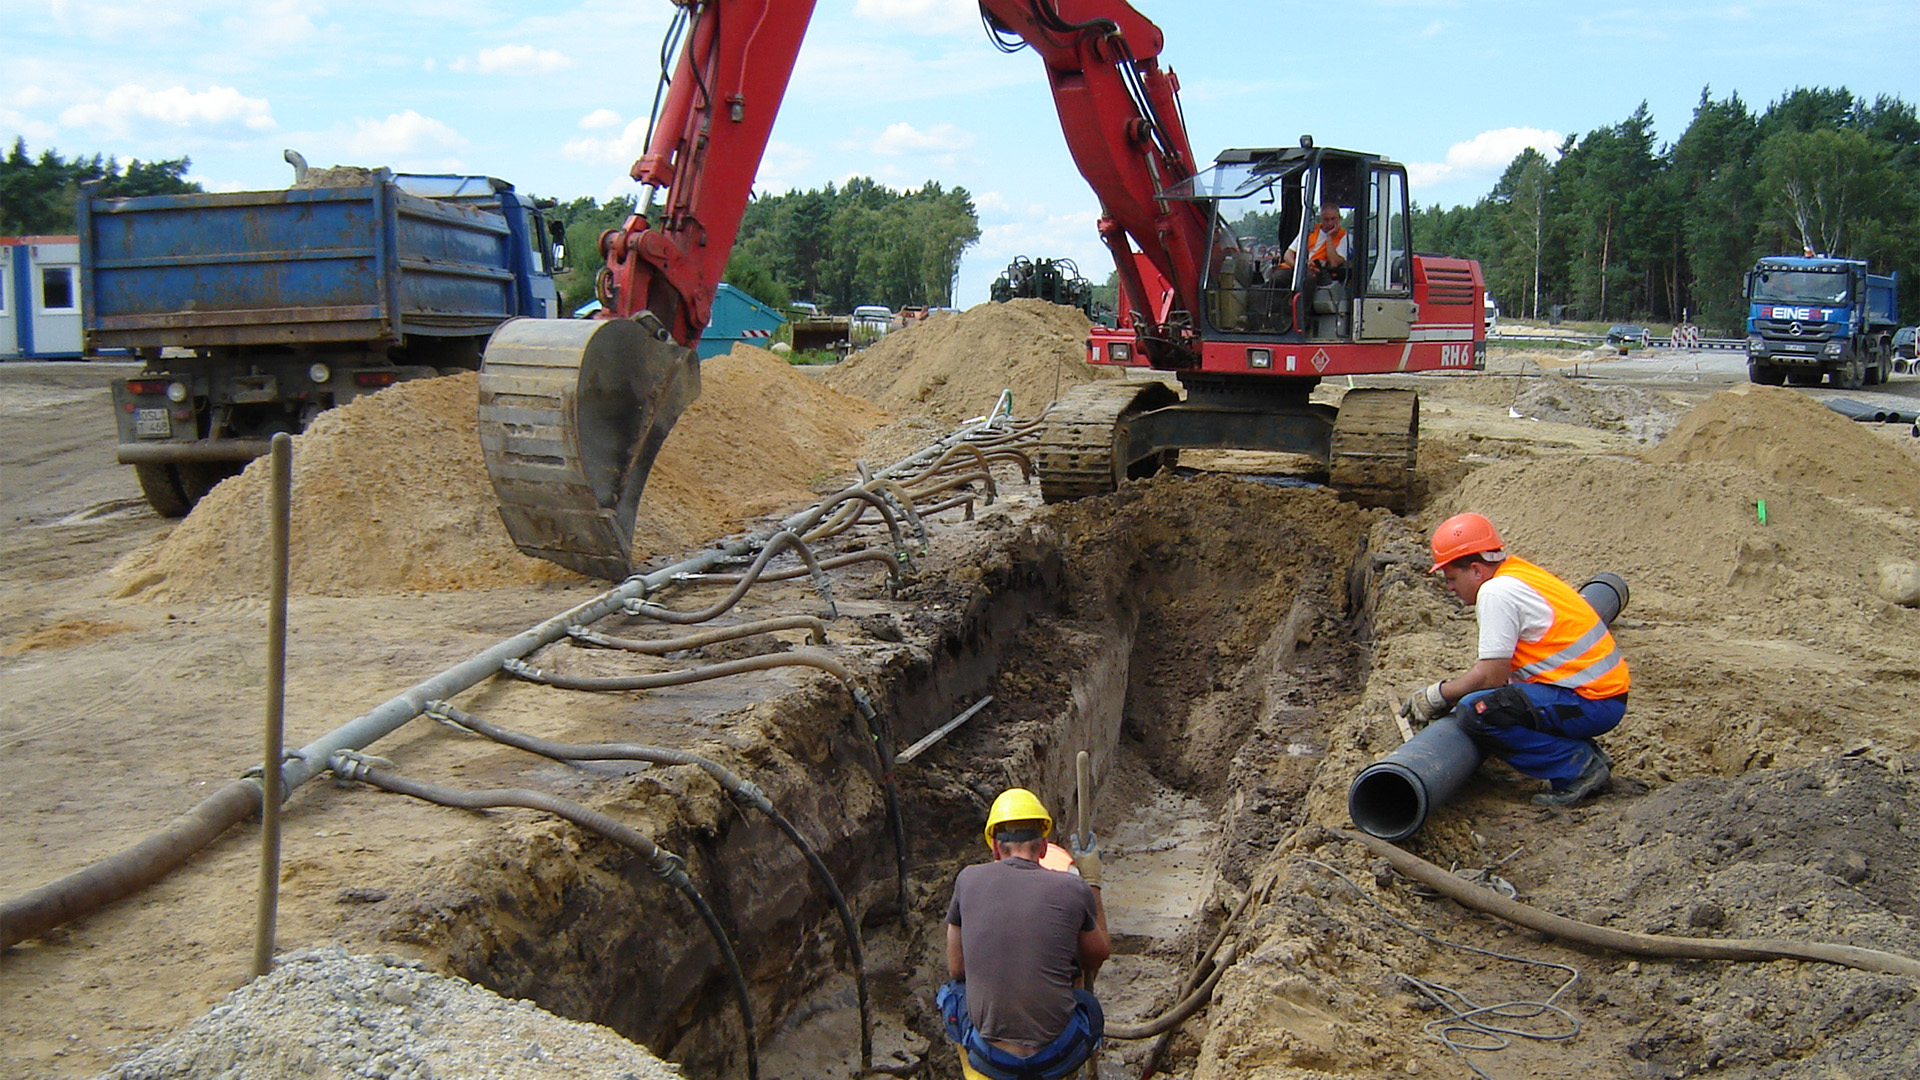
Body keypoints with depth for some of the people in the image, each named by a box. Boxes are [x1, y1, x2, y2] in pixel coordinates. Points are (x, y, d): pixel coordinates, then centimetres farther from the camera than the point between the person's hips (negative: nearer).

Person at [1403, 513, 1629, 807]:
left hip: (1590, 702, -10)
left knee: (1475, 711, -21)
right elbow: (1497, 662, 17)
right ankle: (1585, 757, 13)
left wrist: (1436, 697, -4)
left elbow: (1491, 676, -17)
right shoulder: (1517, 572, 13)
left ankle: (1580, 768, -8)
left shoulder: (1497, 591, -16)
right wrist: (1452, 690, 10)